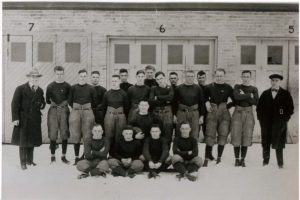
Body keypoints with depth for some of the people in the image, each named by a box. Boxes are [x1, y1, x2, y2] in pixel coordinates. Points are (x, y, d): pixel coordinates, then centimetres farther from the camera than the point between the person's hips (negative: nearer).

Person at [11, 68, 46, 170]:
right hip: (23, 119, -4)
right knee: (23, 140, 1)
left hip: (35, 120, 4)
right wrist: (15, 118, -16)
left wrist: (41, 105, -5)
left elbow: (42, 103, 21)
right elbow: (14, 104, -8)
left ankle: (30, 160, 23)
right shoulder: (20, 89, -5)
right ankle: (23, 162, 10)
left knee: (32, 140, 10)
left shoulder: (40, 91, 10)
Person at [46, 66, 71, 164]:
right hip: (53, 111, 0)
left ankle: (63, 156, 10)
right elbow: (47, 100, 10)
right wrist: (53, 104, 1)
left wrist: (64, 103, -1)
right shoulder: (50, 86, 6)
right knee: (53, 134, -2)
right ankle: (53, 156, 7)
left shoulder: (67, 86, 5)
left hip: (64, 111, 0)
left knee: (64, 134, 1)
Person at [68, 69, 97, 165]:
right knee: (76, 136, 2)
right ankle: (76, 157, 9)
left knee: (87, 136, -1)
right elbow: (70, 101, 10)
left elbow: (94, 102, 11)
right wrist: (76, 107, 10)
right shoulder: (73, 88, 3)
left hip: (88, 113, 0)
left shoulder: (91, 88, 3)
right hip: (75, 113, 0)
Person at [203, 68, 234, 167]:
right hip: (212, 113, -1)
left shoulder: (228, 88, 4)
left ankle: (219, 158, 13)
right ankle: (207, 158, 0)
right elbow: (204, 97, 18)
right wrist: (206, 103, 0)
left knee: (223, 135, 0)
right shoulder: (209, 87, 5)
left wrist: (227, 106, -1)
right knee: (210, 135, -5)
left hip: (224, 114, 1)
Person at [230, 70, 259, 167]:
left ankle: (243, 159, 11)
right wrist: (249, 95, -8)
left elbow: (256, 102, -4)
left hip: (248, 113, 1)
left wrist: (243, 96, -8)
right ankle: (237, 159, 8)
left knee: (246, 137, 1)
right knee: (236, 137, -3)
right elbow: (236, 97, -13)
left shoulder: (254, 89, 10)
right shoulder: (237, 87, 8)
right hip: (237, 113, -1)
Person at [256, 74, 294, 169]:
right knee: (265, 143, 6)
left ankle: (280, 163, 10)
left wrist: (285, 119, -5)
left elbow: (290, 108, 2)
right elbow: (259, 107, 12)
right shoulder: (265, 94, 10)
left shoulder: (286, 94, 4)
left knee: (278, 144, 0)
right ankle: (265, 161, 19)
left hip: (279, 123, -2)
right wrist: (261, 118, 3)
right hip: (266, 123, 2)